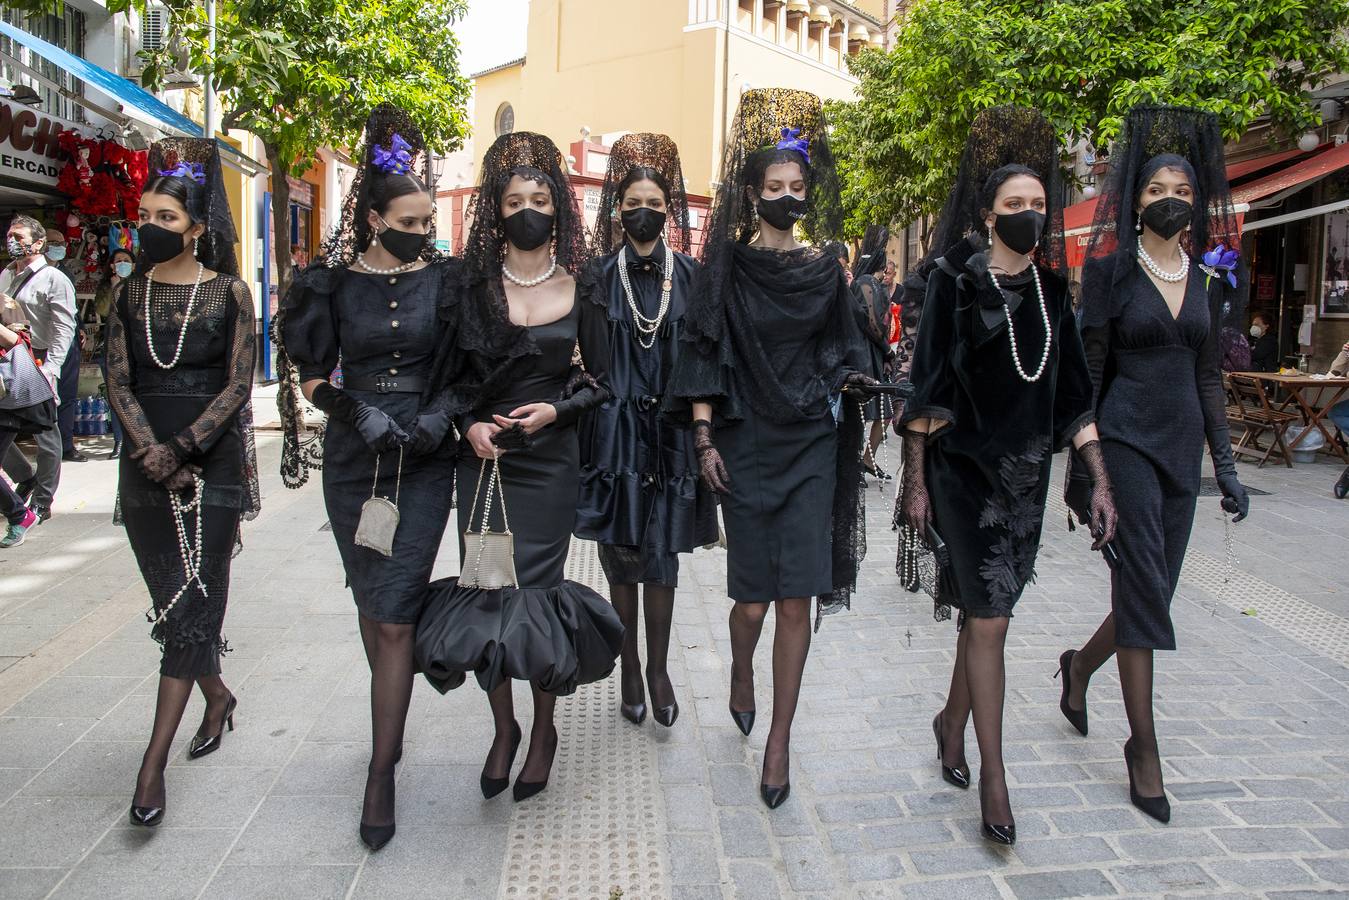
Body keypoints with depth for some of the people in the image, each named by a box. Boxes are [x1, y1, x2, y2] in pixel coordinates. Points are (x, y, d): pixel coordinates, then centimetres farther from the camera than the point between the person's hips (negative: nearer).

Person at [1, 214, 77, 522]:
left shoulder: (54, 279, -5)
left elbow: (64, 329, -11)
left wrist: (50, 370, -21)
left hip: (38, 364, -6)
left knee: (45, 434, 1)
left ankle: (42, 503, 10)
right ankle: (25, 476, 29)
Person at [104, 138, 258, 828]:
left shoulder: (229, 293, -2)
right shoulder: (130, 293, 8)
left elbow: (238, 385, -6)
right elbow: (119, 382, 4)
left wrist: (184, 448, -14)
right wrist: (151, 449, -11)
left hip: (213, 464, -4)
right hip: (146, 464, 4)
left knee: (191, 599, -7)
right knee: (172, 599, 10)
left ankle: (154, 760, -5)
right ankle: (217, 694, 35)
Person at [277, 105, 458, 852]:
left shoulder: (445, 277, 0)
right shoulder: (334, 280, 2)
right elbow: (310, 372, 4)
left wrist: (443, 414, -12)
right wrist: (356, 411, -12)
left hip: (425, 461, -2)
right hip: (353, 460, 2)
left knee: (396, 614, -6)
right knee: (370, 601, 15)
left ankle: (381, 772, 2)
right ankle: (390, 723, 38)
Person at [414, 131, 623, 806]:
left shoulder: (578, 288, 2)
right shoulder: (475, 285, 4)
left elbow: (600, 381, 6)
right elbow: (449, 375, 8)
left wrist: (557, 408, -10)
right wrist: (469, 425, -9)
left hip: (550, 458, -1)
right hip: (483, 457, 1)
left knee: (537, 589, 0)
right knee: (485, 589, 0)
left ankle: (543, 729, 22)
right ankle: (504, 728, 21)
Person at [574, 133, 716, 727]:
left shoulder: (689, 275, 4)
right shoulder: (599, 274, 3)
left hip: (670, 431, 0)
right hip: (614, 428, 0)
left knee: (660, 558, 1)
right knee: (620, 555, 5)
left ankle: (658, 670, 19)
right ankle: (630, 671, 20)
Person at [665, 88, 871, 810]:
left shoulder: (825, 271, 8)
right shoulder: (727, 264, 0)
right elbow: (704, 355, -3)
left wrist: (857, 380, -3)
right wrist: (703, 438, -9)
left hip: (809, 448, 2)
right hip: (745, 445, -2)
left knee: (796, 598, -2)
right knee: (754, 597, 0)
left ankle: (779, 741, 11)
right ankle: (741, 673, 36)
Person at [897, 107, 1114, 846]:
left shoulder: (1051, 287, 7)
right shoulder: (956, 280, -7)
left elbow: (1073, 390, 8)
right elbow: (927, 386, -8)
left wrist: (1100, 480, 4)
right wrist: (916, 481, -10)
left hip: (1027, 472, 5)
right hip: (965, 468, -5)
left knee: (986, 607, 13)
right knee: (990, 616, -5)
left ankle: (953, 721, 36)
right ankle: (992, 772, 7)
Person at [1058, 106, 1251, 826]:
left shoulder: (1208, 280, 12)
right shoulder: (1113, 271, -2)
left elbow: (1208, 377, 14)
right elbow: (1088, 373, -4)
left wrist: (1225, 467, 9)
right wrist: (1079, 467, -6)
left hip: (1181, 446, 5)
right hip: (1125, 438, -5)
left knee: (1153, 591, 8)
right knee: (1143, 585, -8)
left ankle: (1080, 665, 36)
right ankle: (1143, 745, 3)